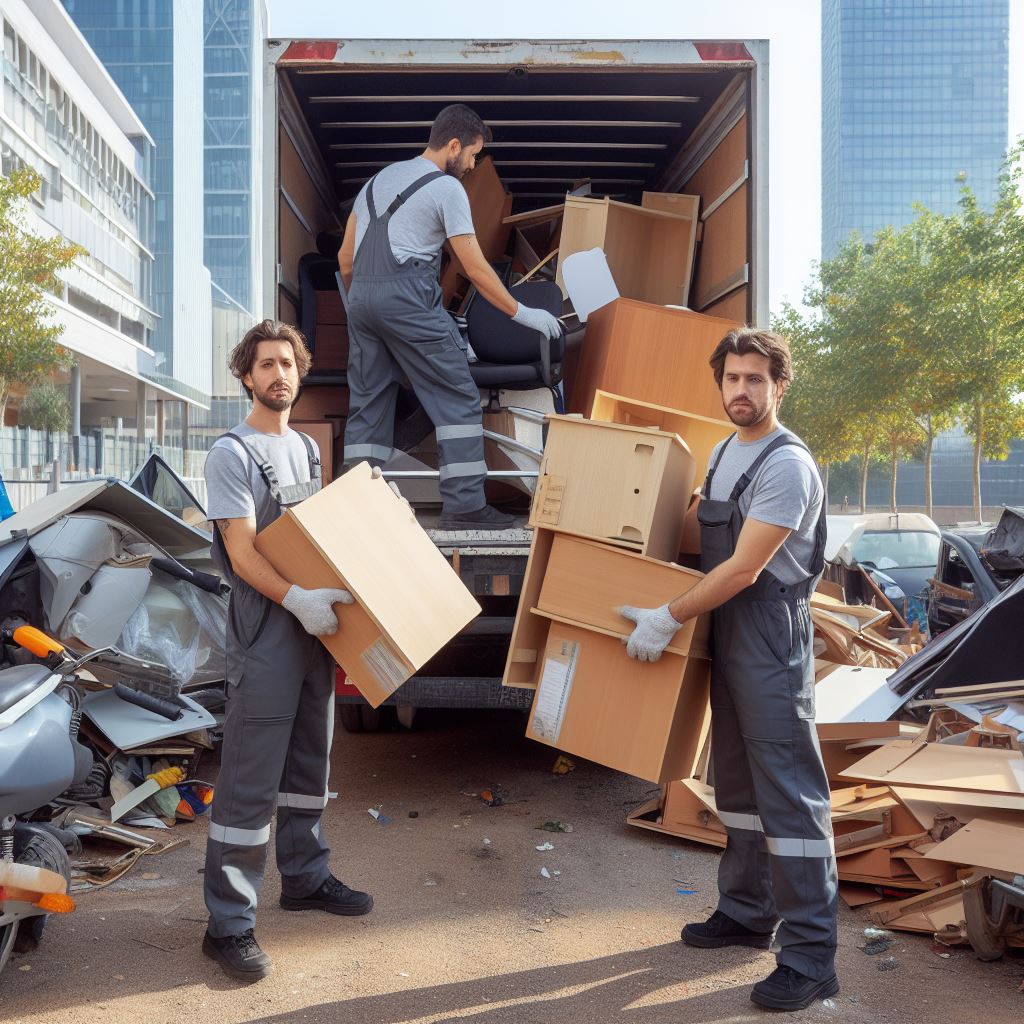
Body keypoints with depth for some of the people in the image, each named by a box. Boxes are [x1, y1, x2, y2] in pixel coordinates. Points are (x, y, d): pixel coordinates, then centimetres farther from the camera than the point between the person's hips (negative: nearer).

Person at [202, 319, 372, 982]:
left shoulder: (306, 448, 14)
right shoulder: (233, 453, -10)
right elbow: (242, 552, -18)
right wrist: (297, 600, -29)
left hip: (315, 627, 8)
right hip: (265, 635, -8)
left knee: (310, 765, 18)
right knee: (251, 783, -5)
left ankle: (306, 877, 34)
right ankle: (229, 922, 4)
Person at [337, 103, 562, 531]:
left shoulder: (380, 178, 22)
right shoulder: (446, 187, 0)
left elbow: (345, 257, 22)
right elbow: (476, 269, -4)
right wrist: (522, 313, 3)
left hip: (361, 295, 8)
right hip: (407, 296, -8)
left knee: (368, 401, 12)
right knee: (457, 398, -2)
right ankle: (464, 505, -4)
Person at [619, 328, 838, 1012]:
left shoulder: (787, 465, -16)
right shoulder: (722, 453, 12)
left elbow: (743, 569, -19)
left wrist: (669, 618, -14)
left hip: (772, 635, -9)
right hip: (726, 630, 9)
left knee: (789, 791, -7)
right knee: (738, 782, 17)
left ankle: (810, 956, 0)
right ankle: (748, 913, 31)